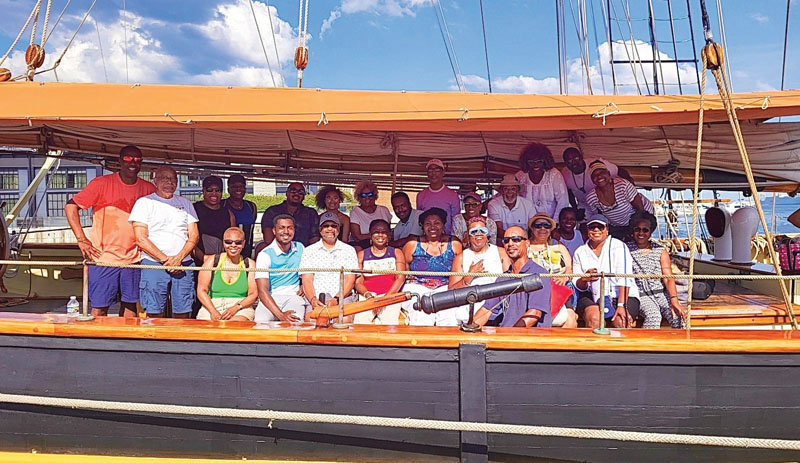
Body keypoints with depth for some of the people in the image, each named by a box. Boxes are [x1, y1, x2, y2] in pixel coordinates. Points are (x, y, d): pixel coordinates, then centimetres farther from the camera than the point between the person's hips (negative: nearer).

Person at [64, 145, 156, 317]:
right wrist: (81, 239, -10)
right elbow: (70, 206, -3)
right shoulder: (102, 183, -4)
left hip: (133, 259, 3)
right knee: (99, 309, 0)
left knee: (130, 306, 10)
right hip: (103, 258, -3)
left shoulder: (148, 189, 5)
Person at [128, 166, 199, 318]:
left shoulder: (185, 204, 16)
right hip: (153, 264, -3)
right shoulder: (144, 203, 5)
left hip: (184, 264, 3)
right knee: (154, 314, -5)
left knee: (183, 314, 1)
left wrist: (179, 258, -9)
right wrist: (165, 259, -11)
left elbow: (194, 236, 9)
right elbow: (141, 239, -3)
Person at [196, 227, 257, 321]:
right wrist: (213, 311, -13)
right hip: (211, 306, 1)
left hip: (241, 309, 0)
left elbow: (253, 294, 5)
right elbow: (201, 291, 4)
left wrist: (236, 307, -14)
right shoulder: (212, 261, 10)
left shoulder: (249, 264, 11)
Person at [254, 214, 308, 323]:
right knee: (261, 322, -32)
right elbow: (262, 291, -12)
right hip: (270, 299, -1)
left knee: (296, 321, -32)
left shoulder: (300, 248, 10)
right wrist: (280, 315, -26)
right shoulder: (264, 255, -4)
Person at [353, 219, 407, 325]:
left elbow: (400, 278, 5)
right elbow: (358, 282, 8)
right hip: (367, 296, 0)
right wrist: (368, 295, -15)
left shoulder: (396, 253, 19)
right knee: (360, 320, -30)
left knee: (390, 322, -31)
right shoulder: (362, 255, 19)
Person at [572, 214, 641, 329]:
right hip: (592, 297, 2)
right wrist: (585, 279, -15)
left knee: (622, 322, -32)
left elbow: (624, 278, -9)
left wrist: (621, 305, -22)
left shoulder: (618, 246, 3)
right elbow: (577, 285, 10)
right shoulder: (580, 252, 13)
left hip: (623, 295, -2)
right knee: (594, 319, -31)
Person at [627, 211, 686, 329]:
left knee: (678, 316, -26)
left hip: (661, 293, 2)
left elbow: (668, 278, 3)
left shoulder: (660, 251, 12)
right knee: (653, 316, -32)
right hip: (640, 295, -2)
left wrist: (674, 301, -15)